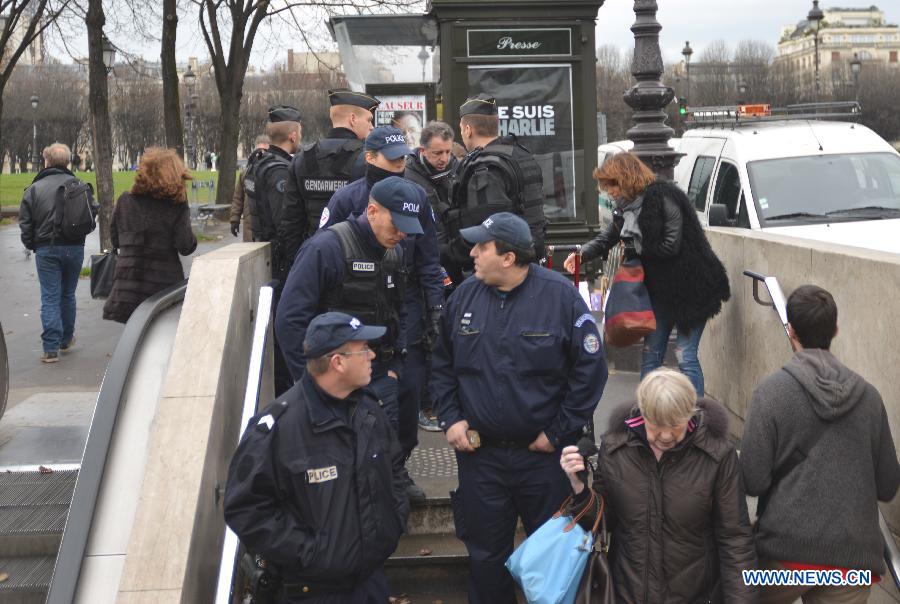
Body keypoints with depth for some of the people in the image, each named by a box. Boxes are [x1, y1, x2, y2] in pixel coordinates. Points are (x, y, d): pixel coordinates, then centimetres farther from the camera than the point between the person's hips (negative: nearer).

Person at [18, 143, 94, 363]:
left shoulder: (33, 189, -3)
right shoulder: (78, 185, -1)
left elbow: (25, 223, -2)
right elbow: (92, 212, 1)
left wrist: (31, 245, 11)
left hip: (46, 250, -2)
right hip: (74, 248, 2)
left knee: (50, 298, 0)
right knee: (68, 295, 17)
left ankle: (51, 348, -5)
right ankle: (66, 340, 29)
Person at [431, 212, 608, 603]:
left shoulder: (559, 296, -12)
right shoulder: (464, 296, 0)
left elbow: (590, 368, -10)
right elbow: (442, 365, 9)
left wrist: (558, 432, -11)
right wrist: (450, 419, -2)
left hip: (546, 454, -3)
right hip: (479, 455, 3)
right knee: (485, 555, 16)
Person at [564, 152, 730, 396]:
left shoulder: (663, 197, -17)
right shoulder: (627, 206, 7)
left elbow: (671, 245, -20)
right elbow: (606, 238, 13)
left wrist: (633, 251, -8)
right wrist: (582, 253, -5)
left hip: (690, 287, -8)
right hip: (660, 289, 8)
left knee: (685, 354, -7)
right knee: (650, 354, 10)